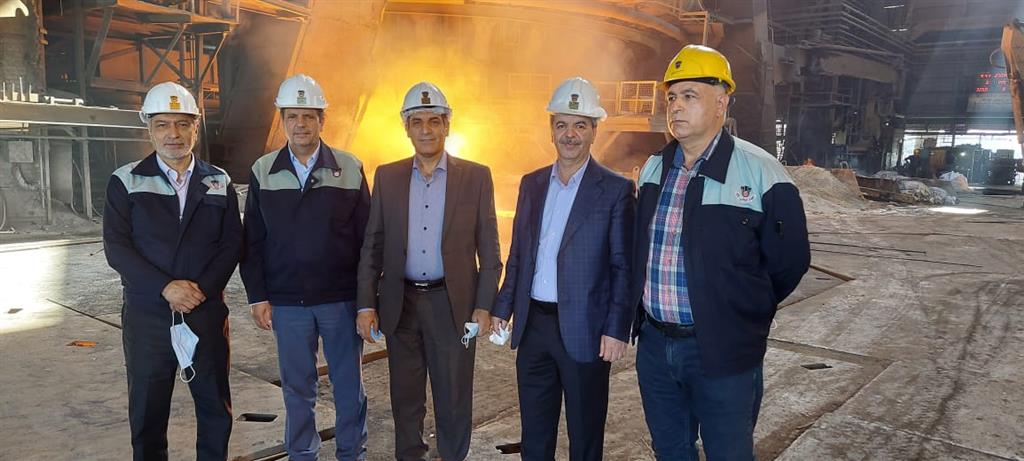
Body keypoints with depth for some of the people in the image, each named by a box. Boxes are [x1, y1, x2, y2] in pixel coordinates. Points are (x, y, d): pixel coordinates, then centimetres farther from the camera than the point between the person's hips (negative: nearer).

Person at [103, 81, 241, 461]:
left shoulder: (219, 183, 6)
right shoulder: (126, 182, 2)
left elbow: (232, 243, 1)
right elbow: (116, 247, -6)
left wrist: (202, 288, -14)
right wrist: (166, 287, -17)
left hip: (207, 312, 1)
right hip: (147, 316, -1)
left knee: (216, 409, 10)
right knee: (147, 414, 11)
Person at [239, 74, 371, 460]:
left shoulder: (350, 168, -2)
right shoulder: (263, 172, 3)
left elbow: (366, 237, -1)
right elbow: (252, 242, 5)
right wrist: (257, 297, 0)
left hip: (342, 299, -1)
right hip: (286, 303, 1)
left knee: (349, 386, 10)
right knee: (297, 388, 12)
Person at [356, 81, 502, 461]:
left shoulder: (476, 177, -2)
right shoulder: (386, 177, 4)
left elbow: (489, 249, -2)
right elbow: (372, 246, 5)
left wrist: (484, 306, -7)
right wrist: (367, 304, -1)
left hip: (453, 304, -2)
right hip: (400, 304, 2)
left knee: (454, 399, 9)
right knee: (405, 398, 15)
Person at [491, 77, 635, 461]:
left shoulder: (616, 190, -7)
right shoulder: (531, 183, 8)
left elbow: (623, 267, -9)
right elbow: (518, 253, 12)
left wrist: (616, 330, -13)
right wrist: (503, 308, 9)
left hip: (583, 330, -4)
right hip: (533, 325, 5)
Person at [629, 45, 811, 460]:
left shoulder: (760, 172, -12)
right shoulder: (653, 169, 6)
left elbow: (789, 261, -6)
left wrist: (740, 315, 5)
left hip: (722, 352, -5)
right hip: (654, 345, 5)